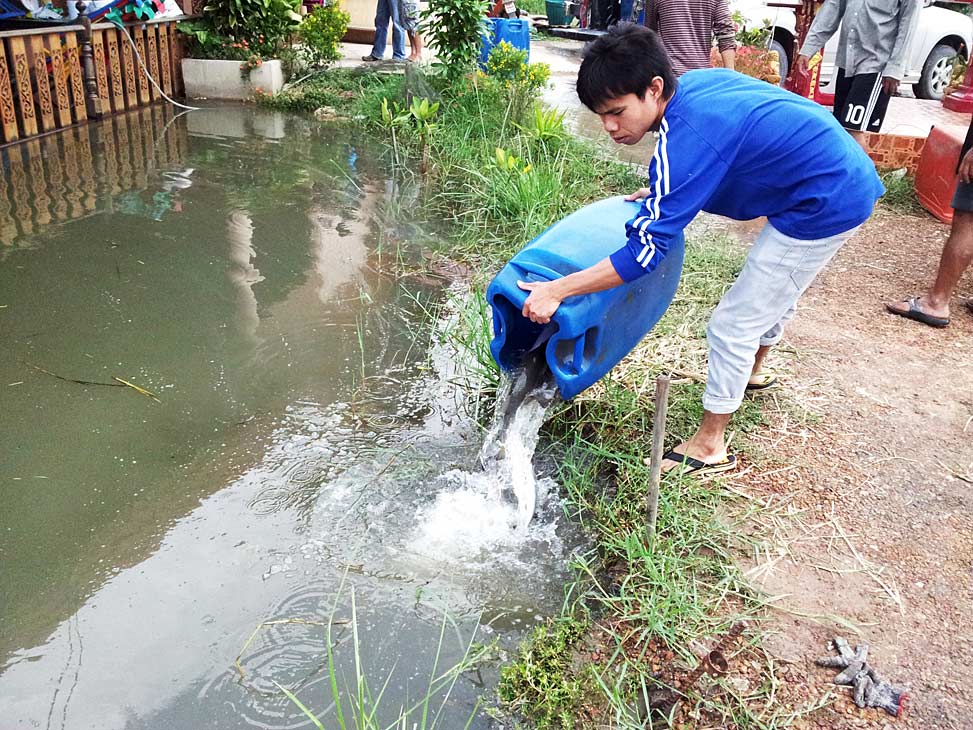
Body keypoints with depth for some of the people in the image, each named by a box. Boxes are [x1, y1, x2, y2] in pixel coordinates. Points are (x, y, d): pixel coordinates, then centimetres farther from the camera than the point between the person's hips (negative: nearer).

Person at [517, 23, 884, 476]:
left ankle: (710, 447, 12)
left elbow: (646, 250, -27)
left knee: (732, 326, -1)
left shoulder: (684, 141, -26)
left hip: (825, 206, -9)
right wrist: (661, 192, 16)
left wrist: (557, 291, -25)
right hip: (850, 179, 9)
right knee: (776, 294, 30)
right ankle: (753, 370, 56)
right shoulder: (696, 81, 0)